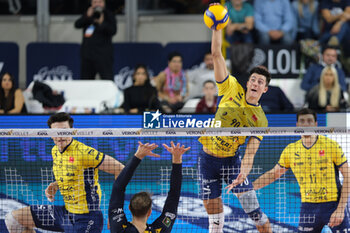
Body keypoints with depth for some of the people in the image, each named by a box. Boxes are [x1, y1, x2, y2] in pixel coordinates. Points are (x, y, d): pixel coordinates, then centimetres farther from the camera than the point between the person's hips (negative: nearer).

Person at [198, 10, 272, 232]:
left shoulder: (260, 120, -7)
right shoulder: (232, 89, -4)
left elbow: (251, 151, -15)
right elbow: (217, 55, -7)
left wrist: (244, 171, -35)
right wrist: (217, 27, -18)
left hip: (230, 159, -1)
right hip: (207, 157, 2)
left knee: (251, 204, -13)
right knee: (213, 211, 4)